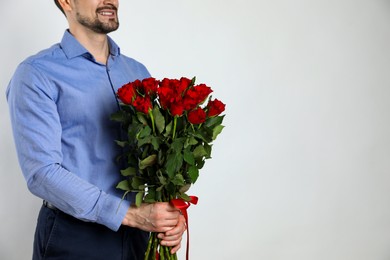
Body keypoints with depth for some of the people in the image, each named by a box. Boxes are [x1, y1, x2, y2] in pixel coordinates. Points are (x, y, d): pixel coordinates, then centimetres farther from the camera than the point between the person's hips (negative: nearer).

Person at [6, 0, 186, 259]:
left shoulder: (139, 72, 8)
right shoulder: (37, 74, -10)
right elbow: (42, 172, -18)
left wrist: (171, 211, -11)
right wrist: (130, 214, -23)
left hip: (136, 233, 5)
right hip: (73, 237, -5)